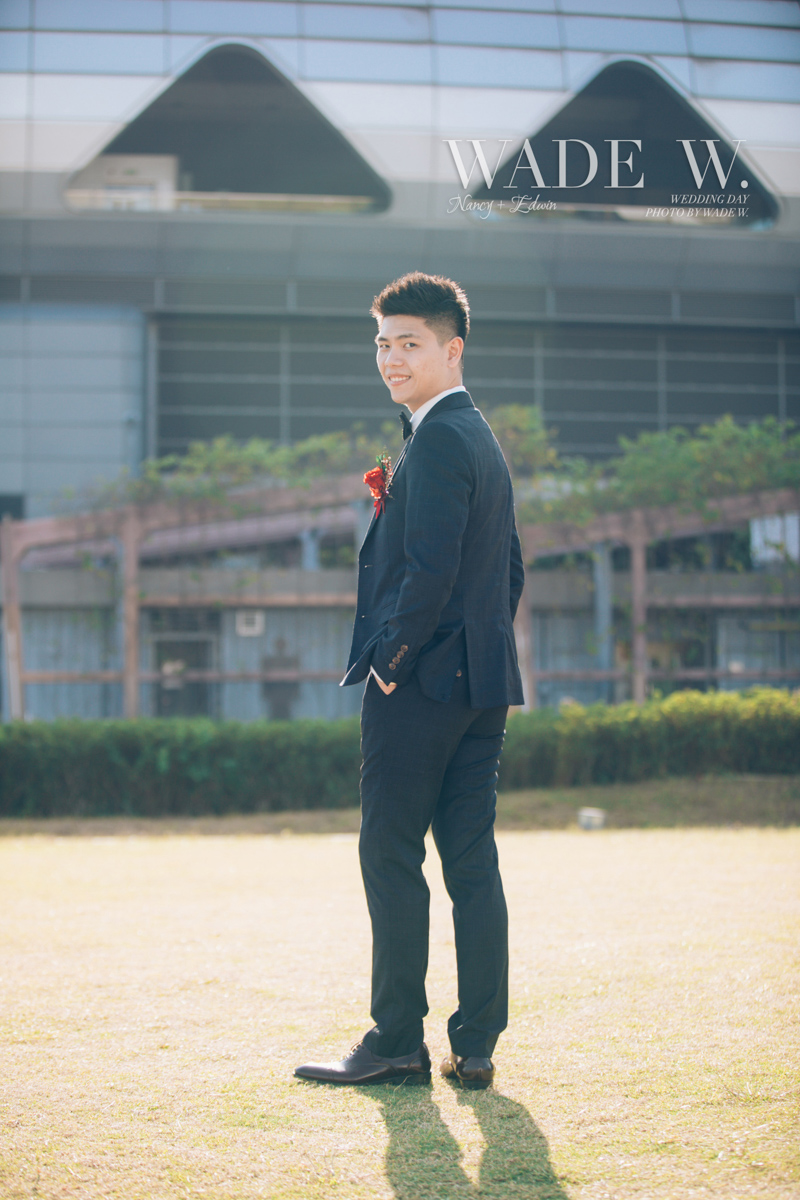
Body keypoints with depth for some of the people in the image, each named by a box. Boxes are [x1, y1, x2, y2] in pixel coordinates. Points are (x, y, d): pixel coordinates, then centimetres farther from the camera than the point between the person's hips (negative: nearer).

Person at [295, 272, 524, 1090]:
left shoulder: (436, 441, -13)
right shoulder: (484, 440, 18)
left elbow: (430, 570, -21)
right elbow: (510, 571, 23)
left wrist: (391, 660, -12)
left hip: (420, 685, -9)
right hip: (485, 685, 9)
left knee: (391, 856, -2)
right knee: (473, 863, 6)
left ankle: (396, 1043, 2)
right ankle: (476, 1048, 8)